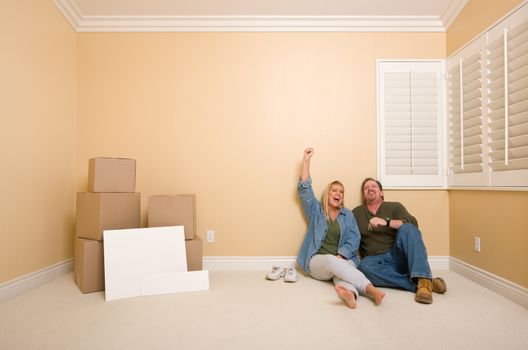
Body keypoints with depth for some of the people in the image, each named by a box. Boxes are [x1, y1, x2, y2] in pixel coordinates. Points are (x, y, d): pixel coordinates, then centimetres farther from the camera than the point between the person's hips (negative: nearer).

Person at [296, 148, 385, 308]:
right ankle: (370, 288, -56)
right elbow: (304, 189, 5)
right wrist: (306, 160, 5)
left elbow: (354, 239, 3)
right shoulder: (316, 210, 15)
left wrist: (340, 256, -16)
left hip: (342, 259, 1)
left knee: (341, 270, -35)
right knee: (331, 261, -36)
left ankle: (350, 292, -68)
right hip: (317, 261, -1)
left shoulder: (348, 215, 16)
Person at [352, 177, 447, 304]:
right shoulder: (356, 213, 13)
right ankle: (417, 285, -32)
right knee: (364, 267, -35)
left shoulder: (395, 207, 8)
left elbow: (412, 224, -10)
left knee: (407, 228, -27)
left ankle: (424, 280, -39)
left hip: (398, 256, 0)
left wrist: (386, 222, -23)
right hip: (375, 260, 0)